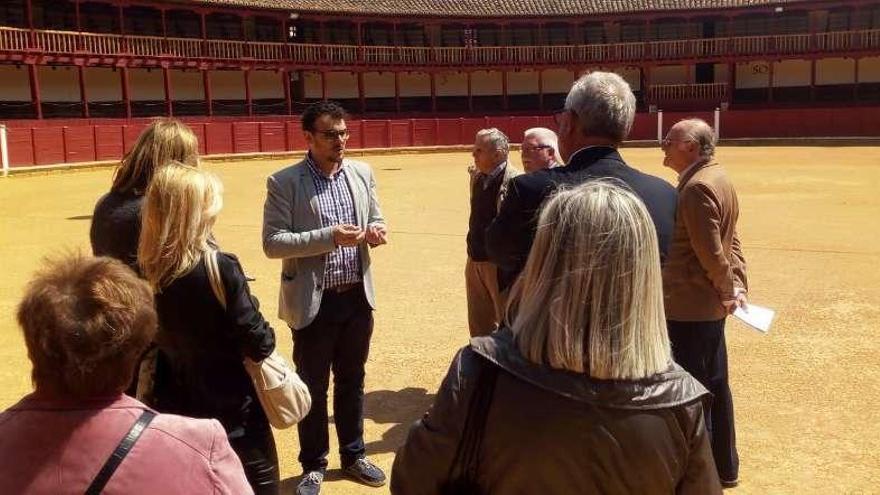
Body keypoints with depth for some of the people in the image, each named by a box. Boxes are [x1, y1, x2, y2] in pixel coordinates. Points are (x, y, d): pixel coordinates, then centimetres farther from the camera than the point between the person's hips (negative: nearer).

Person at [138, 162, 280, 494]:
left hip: (177, 406, 6)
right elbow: (258, 344, -19)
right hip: (232, 408, -5)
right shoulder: (220, 268, -22)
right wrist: (265, 341, 1)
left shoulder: (146, 272, -6)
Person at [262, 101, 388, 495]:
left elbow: (375, 217, 14)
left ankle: (353, 455, 36)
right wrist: (329, 237, -25)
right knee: (313, 388, 11)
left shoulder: (362, 173, 4)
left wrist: (376, 230, -10)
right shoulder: (284, 182, -11)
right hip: (313, 302, -4)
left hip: (357, 297, 4)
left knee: (352, 381, 18)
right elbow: (272, 243, -16)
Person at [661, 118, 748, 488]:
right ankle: (724, 467, 34)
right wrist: (737, 286, 5)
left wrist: (727, 291, -7)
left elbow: (711, 253, -22)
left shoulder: (697, 187, -20)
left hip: (687, 307, -10)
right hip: (710, 305, 10)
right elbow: (730, 241, 12)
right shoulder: (717, 179, 11)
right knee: (715, 387, 20)